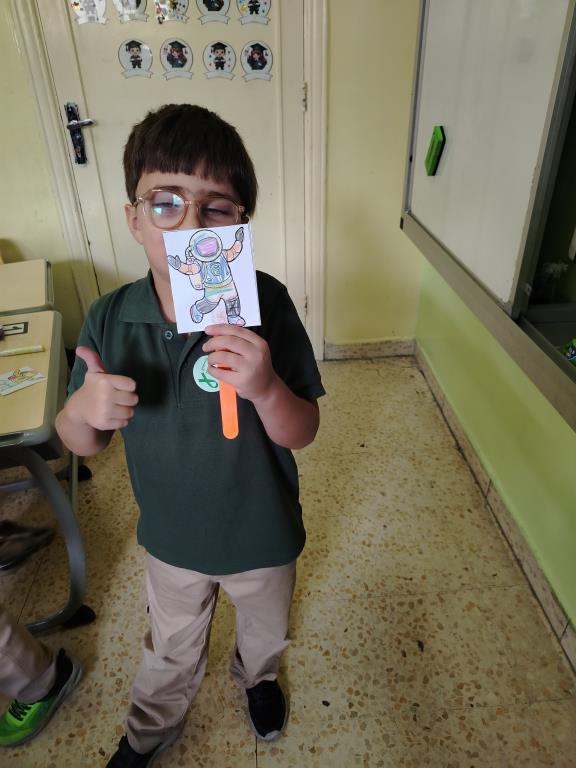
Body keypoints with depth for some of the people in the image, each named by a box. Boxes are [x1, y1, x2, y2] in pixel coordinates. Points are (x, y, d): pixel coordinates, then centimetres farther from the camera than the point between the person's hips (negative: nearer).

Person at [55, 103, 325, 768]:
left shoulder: (266, 304, -26)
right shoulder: (109, 319, -19)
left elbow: (301, 435, -21)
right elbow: (82, 444, -7)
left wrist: (266, 387, -42)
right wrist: (82, 410, -31)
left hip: (262, 533, -1)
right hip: (171, 536, 2)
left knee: (266, 630, 32)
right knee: (172, 648, 31)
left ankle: (257, 676, 68)